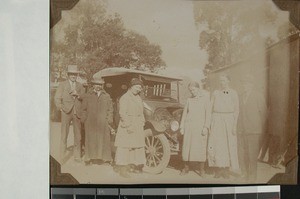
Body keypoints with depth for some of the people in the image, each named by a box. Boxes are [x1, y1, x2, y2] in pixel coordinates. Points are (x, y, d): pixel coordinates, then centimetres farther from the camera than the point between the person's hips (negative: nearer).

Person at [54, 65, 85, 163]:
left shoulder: (80, 86, 16)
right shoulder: (62, 85, 9)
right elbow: (57, 98, 4)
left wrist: (78, 95, -11)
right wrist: (61, 108, -10)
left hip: (77, 113, 2)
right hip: (66, 112, -2)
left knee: (78, 135, 3)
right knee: (64, 134, -1)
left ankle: (77, 156, 12)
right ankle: (63, 156, 7)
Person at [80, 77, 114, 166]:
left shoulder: (107, 96, 9)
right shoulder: (88, 96, 9)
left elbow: (110, 109, 8)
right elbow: (84, 109, 11)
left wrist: (109, 120, 1)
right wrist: (84, 119, 2)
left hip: (103, 123, 0)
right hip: (91, 123, 0)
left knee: (102, 139, 3)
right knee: (91, 139, 4)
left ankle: (102, 157, 13)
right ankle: (90, 158, 13)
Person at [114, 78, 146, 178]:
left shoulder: (138, 98, 16)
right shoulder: (125, 97, -10)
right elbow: (122, 113, -17)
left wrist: (142, 122, 9)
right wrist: (128, 125, -21)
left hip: (138, 127, 8)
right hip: (127, 125, -8)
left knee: (138, 146, 12)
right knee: (125, 146, -5)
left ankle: (137, 166, 23)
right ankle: (122, 169, 0)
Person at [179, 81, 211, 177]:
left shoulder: (205, 98, 2)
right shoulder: (189, 100, 13)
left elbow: (208, 113, -4)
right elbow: (184, 114, 14)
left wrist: (206, 127, -11)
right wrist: (182, 127, 9)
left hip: (200, 126, -3)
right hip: (189, 126, 3)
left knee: (200, 148, -3)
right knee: (187, 146, 3)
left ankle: (201, 169, 10)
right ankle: (186, 167, 15)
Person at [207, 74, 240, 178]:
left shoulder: (233, 93, 3)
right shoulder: (215, 93, 10)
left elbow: (236, 110, 0)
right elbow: (210, 107, 10)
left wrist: (235, 125, -7)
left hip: (228, 120, -2)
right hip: (216, 120, 2)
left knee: (228, 145, 1)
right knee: (215, 144, -2)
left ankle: (226, 170, 11)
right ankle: (218, 170, 8)